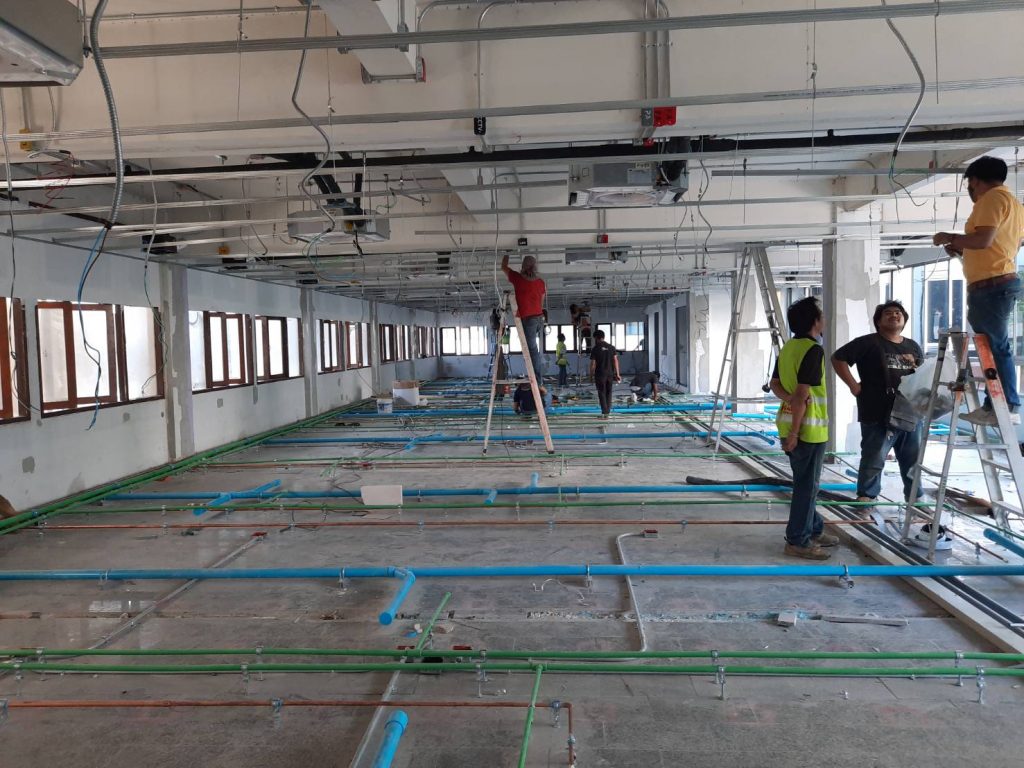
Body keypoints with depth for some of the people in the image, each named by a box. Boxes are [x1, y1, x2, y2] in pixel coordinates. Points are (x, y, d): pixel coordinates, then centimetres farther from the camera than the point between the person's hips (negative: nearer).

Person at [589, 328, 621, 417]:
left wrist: (591, 375, 3)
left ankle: (604, 412, -2)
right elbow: (615, 361, 0)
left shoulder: (595, 349, -7)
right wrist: (617, 374, 3)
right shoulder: (611, 347, 4)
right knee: (608, 392, 15)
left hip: (600, 374, -4)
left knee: (602, 393, 3)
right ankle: (608, 411, 20)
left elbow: (593, 364, -8)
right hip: (610, 373, 4)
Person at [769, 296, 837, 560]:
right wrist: (794, 432, -20)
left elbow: (775, 384, 12)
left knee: (806, 482, 19)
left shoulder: (788, 347, 11)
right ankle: (798, 541, 6)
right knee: (806, 484, -1)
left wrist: (789, 399, -8)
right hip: (807, 427, -9)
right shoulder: (813, 350, -17)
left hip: (791, 423, 9)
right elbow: (803, 393, -21)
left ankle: (814, 530, 32)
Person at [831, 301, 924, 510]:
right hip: (878, 415, -6)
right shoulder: (868, 343, -4)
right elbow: (838, 358, -8)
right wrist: (853, 385, -12)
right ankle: (866, 496, 10)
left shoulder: (913, 347, 16)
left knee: (913, 459, 15)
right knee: (874, 459, -2)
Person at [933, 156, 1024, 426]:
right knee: (995, 346, 10)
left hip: (991, 284, -10)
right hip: (1000, 282, 10)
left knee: (995, 346, -11)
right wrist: (962, 250, 24)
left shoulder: (993, 197, -6)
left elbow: (983, 239, -18)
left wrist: (950, 238, -4)